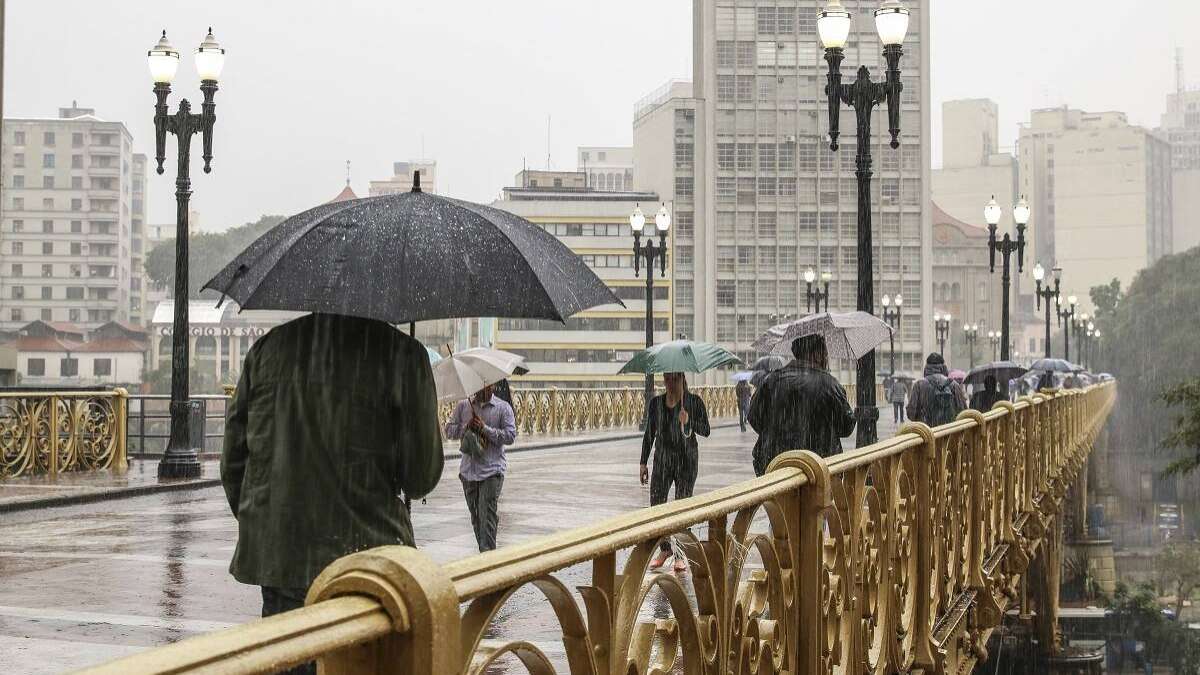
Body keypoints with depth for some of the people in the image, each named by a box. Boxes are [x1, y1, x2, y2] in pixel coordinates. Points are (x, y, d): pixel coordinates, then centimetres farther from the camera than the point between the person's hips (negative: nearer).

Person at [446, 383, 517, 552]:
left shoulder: (503, 408, -1)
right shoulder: (463, 406, 9)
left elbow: (510, 436, -8)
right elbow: (449, 430, 7)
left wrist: (485, 428, -15)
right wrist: (466, 427, -11)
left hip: (492, 470, -4)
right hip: (468, 469, 4)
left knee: (488, 514, -12)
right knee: (475, 515, 10)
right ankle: (484, 552, 21)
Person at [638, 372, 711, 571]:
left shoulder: (695, 402, -1)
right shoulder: (655, 403, 6)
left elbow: (706, 431, -1)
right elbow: (649, 434, 11)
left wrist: (689, 422, -21)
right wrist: (643, 463, 8)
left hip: (687, 459, -2)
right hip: (662, 458, 2)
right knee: (656, 503, -3)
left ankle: (681, 554, 8)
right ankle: (664, 548, 17)